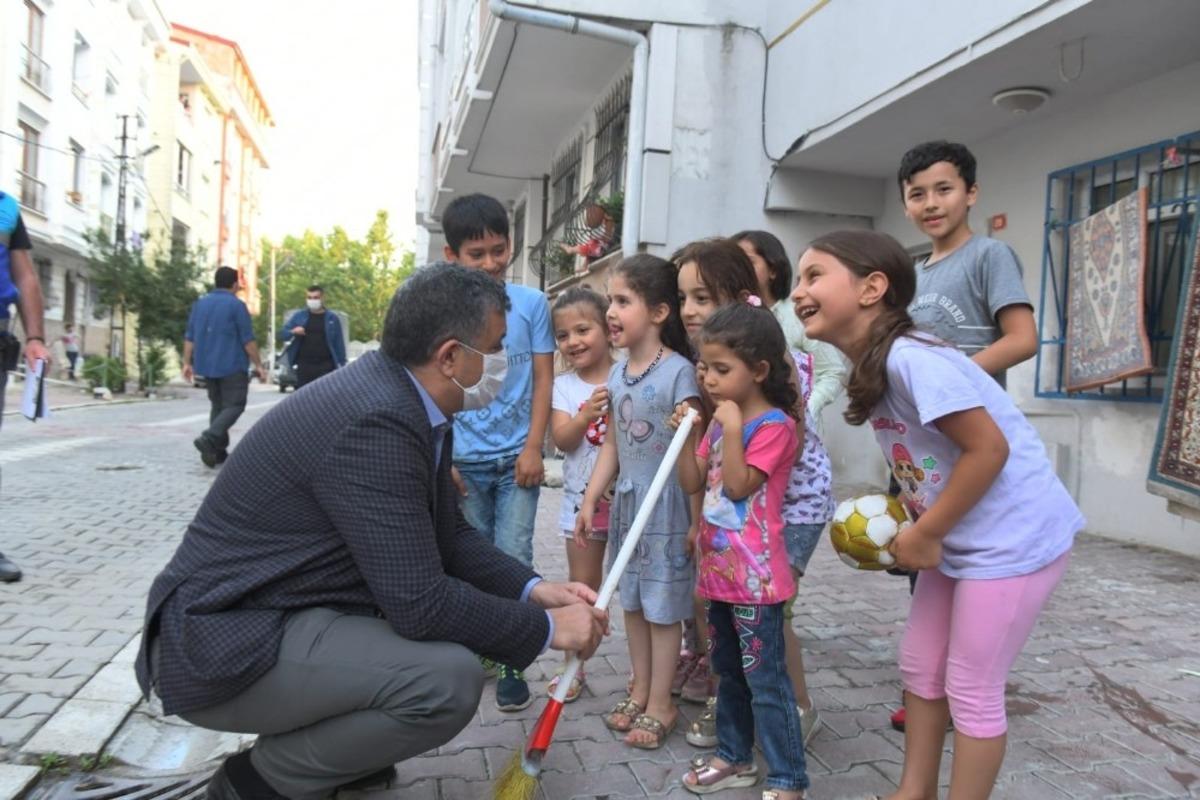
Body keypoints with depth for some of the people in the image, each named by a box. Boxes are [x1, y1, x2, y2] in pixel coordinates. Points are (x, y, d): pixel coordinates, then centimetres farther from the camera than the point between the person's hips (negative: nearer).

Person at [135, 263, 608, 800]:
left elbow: (447, 535, 10)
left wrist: (533, 590, -2)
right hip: (223, 646, -10)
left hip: (286, 612, 10)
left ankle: (331, 747, 17)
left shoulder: (404, 399, 2)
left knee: (468, 606, 9)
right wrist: (545, 628, -16)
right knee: (450, 679, -24)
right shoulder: (376, 421, -28)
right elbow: (419, 604, -28)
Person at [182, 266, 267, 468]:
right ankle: (209, 438, -23)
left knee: (218, 406, 14)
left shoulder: (199, 304, 12)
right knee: (234, 406, -3)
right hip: (232, 366, -7)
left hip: (206, 366, 7)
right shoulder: (236, 305, -8)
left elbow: (189, 337, 11)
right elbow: (248, 340, -10)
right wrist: (258, 365, -5)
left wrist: (187, 363, 15)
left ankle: (218, 451, 10)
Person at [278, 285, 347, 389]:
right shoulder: (298, 316, 10)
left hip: (325, 365, -2)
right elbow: (282, 335, 11)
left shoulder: (332, 319, 6)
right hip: (304, 365, 2)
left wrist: (341, 364, -3)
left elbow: (339, 343, 4)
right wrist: (293, 332, -11)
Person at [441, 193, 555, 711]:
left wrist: (533, 447, -7)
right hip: (464, 459, 1)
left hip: (516, 457, -1)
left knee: (514, 558, 1)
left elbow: (543, 378, -1)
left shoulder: (531, 304, -2)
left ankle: (512, 663, 15)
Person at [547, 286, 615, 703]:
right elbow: (561, 439, -9)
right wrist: (587, 414, -27)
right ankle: (575, 665, 25)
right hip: (582, 499, 2)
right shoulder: (563, 386, 0)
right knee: (582, 586, 12)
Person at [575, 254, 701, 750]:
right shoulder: (617, 374, 7)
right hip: (627, 499, 7)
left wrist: (695, 520, -17)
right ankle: (640, 692, 33)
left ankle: (660, 704, 22)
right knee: (632, 601, 16)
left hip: (666, 503, -7)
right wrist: (590, 501, 11)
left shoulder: (678, 372, -15)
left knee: (663, 606, 6)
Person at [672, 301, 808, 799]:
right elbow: (693, 483, 10)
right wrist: (686, 434, 0)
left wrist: (731, 429, -22)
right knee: (728, 671, 20)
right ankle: (735, 758, 36)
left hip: (755, 574, -8)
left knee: (766, 679, 0)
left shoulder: (774, 424, -14)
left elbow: (738, 485, -20)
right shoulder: (720, 419, 10)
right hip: (719, 567, 9)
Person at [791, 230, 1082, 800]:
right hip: (960, 535, 9)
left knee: (971, 689, 4)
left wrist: (925, 535, -17)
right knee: (919, 667, 17)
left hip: (1013, 536, -9)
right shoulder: (870, 368, 3)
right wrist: (910, 517, 0)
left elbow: (989, 449, -25)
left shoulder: (911, 358, -25)